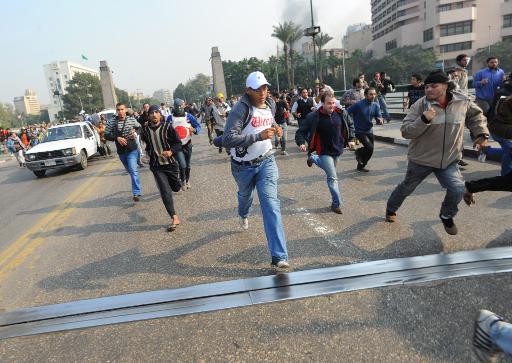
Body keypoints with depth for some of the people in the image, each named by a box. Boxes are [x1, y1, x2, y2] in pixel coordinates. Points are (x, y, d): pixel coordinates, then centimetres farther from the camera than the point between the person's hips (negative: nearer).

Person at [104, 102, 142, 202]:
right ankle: (136, 190, 39)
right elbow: (106, 135, -3)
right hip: (121, 151, 2)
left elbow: (139, 127, 15)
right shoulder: (111, 122, -5)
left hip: (132, 149, -2)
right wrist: (117, 138, -18)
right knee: (130, 171, 18)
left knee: (133, 170, -15)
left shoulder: (132, 120, -4)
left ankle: (136, 193, -14)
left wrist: (136, 133, -6)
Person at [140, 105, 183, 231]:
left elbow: (178, 143, -7)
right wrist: (149, 152, 13)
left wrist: (171, 151, -23)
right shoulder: (145, 130, -3)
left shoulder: (167, 127, -11)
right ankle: (174, 218, -3)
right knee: (165, 191, -8)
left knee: (176, 187, 13)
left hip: (171, 163, 0)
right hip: (157, 166, 1)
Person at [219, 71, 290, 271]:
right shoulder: (240, 109, -21)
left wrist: (276, 128, 1)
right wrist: (259, 136, -35)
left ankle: (279, 257, -15)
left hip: (266, 162, 2)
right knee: (245, 195, 26)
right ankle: (243, 214, 67)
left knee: (270, 204, -13)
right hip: (243, 166, -2)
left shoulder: (270, 104, -1)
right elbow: (228, 140, -30)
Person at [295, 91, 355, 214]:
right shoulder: (314, 117, -19)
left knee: (329, 169, 28)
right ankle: (337, 203, 7)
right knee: (332, 177, -7)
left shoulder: (341, 114, -7)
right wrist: (301, 143, -27)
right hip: (324, 152, -5)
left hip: (338, 149, 5)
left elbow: (350, 124, 13)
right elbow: (301, 131, -11)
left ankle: (313, 158, 52)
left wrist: (350, 139, 7)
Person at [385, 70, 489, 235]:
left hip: (449, 160, 2)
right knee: (406, 188, 14)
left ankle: (447, 216, 20)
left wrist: (482, 133, 4)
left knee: (458, 190, -11)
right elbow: (405, 131, -19)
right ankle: (391, 209, 42)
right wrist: (423, 119, -33)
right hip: (421, 159, -2)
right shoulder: (421, 104, -16)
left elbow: (476, 115, 15)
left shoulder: (463, 102, -7)